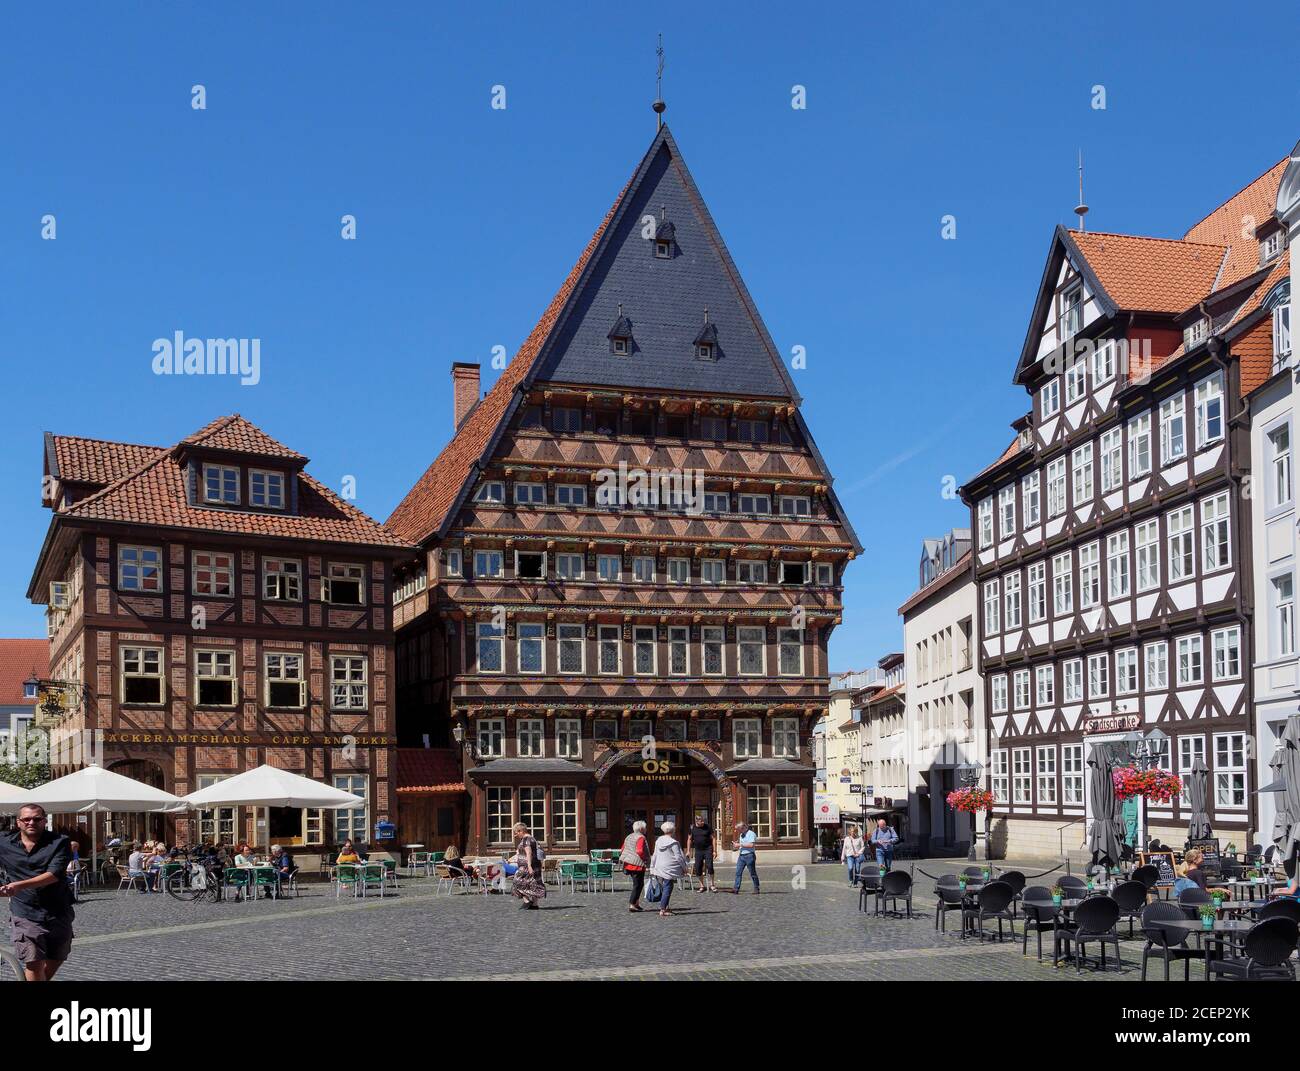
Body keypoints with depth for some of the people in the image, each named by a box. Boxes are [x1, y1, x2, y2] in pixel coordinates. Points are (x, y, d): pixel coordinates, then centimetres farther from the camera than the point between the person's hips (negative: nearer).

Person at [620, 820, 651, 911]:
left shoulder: (629, 837, 14)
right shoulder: (641, 837, -13)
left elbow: (623, 850, 17)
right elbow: (640, 851, -24)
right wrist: (646, 859, -11)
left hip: (628, 864, 9)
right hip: (637, 865, -9)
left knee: (639, 884, 18)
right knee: (638, 885, -2)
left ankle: (636, 903, 19)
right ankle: (632, 904, -5)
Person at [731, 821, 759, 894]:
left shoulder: (751, 834, -10)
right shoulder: (741, 835, 18)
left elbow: (751, 845, -22)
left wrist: (740, 844, -19)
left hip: (749, 855, -8)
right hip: (741, 855, 8)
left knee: (752, 873, 1)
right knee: (738, 872, -2)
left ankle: (756, 889, 10)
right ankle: (736, 888, -4)